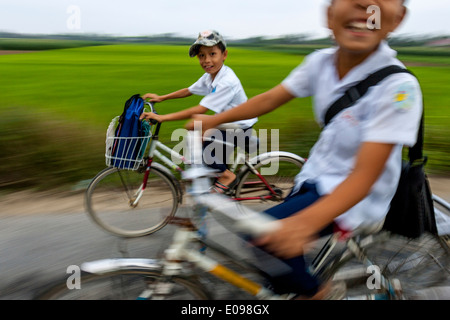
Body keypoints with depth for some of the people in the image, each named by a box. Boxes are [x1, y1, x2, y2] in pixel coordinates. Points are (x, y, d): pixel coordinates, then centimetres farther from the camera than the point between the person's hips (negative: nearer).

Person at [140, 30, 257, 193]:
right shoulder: (210, 76, 0)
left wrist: (162, 117, -32)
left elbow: (199, 110, -32)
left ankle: (227, 175, -4)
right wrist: (161, 98, 8)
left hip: (241, 129, -9)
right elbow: (188, 91, 14)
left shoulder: (227, 82, -28)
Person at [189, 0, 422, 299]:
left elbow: (364, 175, -30)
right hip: (315, 175, 6)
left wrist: (305, 221, -45)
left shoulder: (398, 86, -25)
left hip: (352, 194, -6)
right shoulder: (321, 62, -8)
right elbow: (270, 99, -1)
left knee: (262, 236, -20)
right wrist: (214, 119, -9)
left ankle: (315, 290, 8)